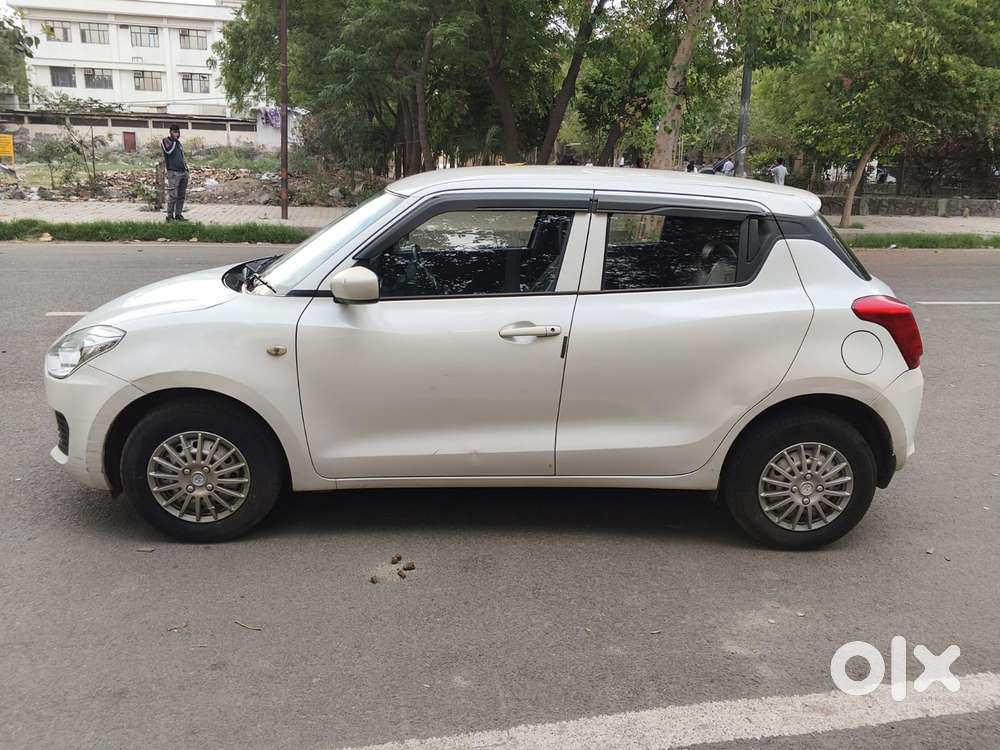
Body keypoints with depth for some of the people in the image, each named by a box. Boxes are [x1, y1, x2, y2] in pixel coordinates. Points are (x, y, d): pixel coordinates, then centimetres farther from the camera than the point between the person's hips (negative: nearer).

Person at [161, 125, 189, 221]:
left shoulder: (178, 143, 21)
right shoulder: (165, 141, 1)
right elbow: (168, 151, -20)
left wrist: (187, 171, 20)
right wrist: (173, 140, -11)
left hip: (183, 172, 7)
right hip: (173, 173, -7)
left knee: (181, 196, 5)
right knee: (173, 195, -11)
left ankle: (178, 214, 10)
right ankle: (170, 216, -7)